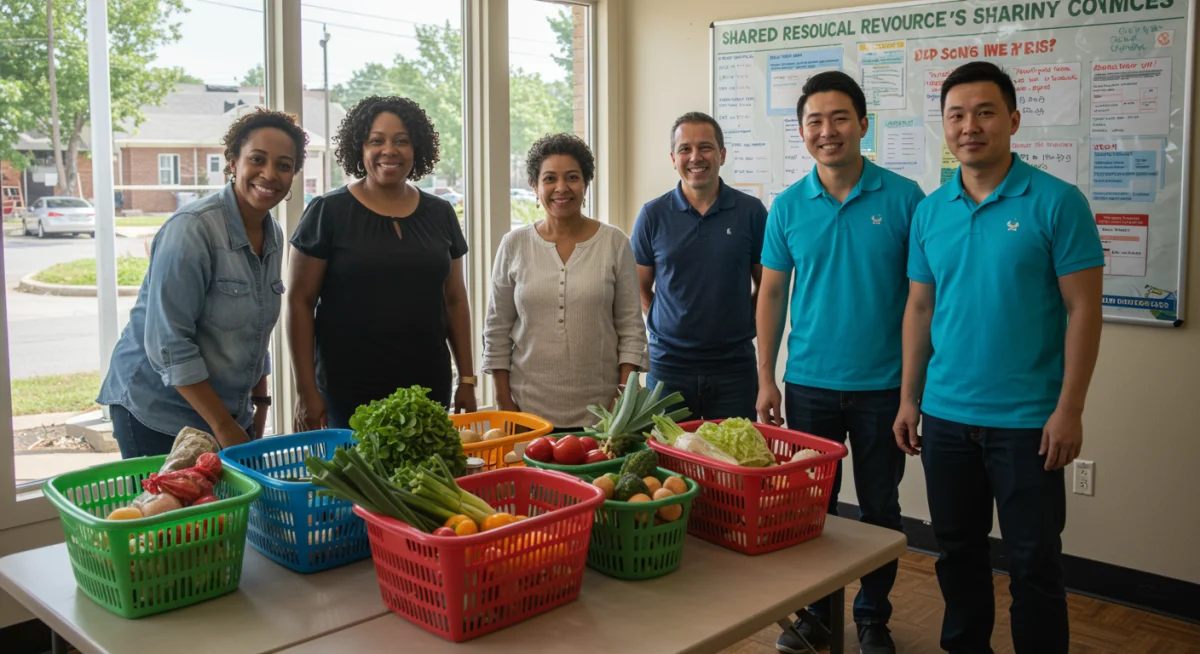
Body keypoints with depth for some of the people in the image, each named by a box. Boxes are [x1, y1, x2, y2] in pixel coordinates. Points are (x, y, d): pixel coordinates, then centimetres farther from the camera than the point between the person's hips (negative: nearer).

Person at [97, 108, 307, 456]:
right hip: (156, 414, -7)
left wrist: (260, 401, 13)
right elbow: (168, 343, -21)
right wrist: (224, 427, -19)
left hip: (229, 414, 7)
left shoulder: (272, 234, 5)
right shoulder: (192, 229, -18)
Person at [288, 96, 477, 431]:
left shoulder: (440, 214, 8)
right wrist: (306, 389, -8)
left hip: (430, 387, 3)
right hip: (348, 391, -3)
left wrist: (467, 379, 8)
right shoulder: (328, 212, -3)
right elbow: (300, 302, -3)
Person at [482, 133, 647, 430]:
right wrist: (504, 401, 2)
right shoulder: (514, 245, 2)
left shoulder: (615, 243, 0)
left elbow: (631, 327, 2)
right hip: (529, 408, 1)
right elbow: (498, 329, 5)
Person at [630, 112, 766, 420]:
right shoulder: (653, 215, 1)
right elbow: (639, 289, 8)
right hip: (668, 365, 0)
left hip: (734, 366, 0)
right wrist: (664, 326, -1)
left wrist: (742, 322, -1)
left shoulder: (751, 211, 0)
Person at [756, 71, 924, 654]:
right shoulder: (788, 207, 1)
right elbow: (771, 294, 5)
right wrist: (766, 379, 2)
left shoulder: (903, 198, -5)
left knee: (880, 509, 11)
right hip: (809, 385, 2)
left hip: (882, 387, -1)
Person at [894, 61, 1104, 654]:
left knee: (1034, 563, 5)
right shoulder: (930, 211, 6)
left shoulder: (1056, 203, -8)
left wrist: (1068, 409, -12)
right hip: (945, 416, 4)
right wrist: (910, 396, 8)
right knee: (957, 550, 16)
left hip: (1027, 421, -4)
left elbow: (1083, 309, -8)